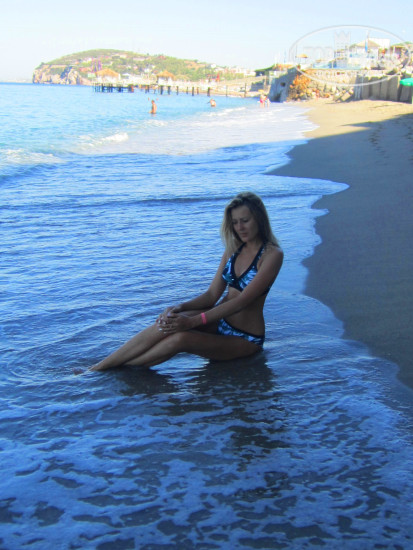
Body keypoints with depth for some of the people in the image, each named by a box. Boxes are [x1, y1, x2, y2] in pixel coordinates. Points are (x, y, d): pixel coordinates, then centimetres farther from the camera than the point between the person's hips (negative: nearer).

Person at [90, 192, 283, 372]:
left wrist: (193, 321, -28)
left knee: (181, 338, -31)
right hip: (218, 321, 6)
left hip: (245, 339, -5)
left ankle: (103, 370, -23)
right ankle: (95, 368, -23)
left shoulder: (272, 254, -13)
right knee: (167, 323, -25)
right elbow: (212, 295, 5)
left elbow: (242, 301, -21)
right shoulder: (233, 249, 8)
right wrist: (181, 308, -15)